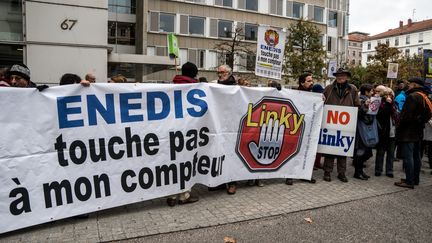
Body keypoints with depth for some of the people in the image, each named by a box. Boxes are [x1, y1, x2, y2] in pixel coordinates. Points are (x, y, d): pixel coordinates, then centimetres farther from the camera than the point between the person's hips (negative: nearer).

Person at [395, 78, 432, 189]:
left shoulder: (412, 96, -15)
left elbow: (406, 116, -20)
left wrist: (398, 128, -11)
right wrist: (420, 124, 18)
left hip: (408, 132, -10)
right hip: (418, 132, 10)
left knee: (408, 156, -6)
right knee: (416, 156, 16)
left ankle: (409, 181, -3)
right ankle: (415, 179, 25)